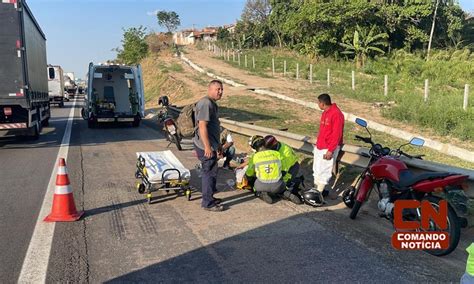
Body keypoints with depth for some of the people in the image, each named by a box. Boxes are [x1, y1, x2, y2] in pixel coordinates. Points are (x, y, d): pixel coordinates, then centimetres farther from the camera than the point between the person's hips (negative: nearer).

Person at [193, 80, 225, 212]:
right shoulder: (206, 103, -18)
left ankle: (209, 197, 31)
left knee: (210, 171, 18)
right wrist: (207, 147, -27)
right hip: (206, 146, -10)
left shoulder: (212, 103, 15)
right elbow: (202, 126, -25)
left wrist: (218, 144, 27)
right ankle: (208, 203, 5)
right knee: (209, 172, -4)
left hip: (211, 144, 10)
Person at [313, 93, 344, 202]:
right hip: (319, 146, 9)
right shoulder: (325, 113, 11)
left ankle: (319, 192, 2)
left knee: (323, 170, -6)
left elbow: (337, 134, -21)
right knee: (317, 169, 13)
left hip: (329, 148, -9)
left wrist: (330, 150, -22)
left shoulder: (336, 114, -19)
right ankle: (317, 189, 22)